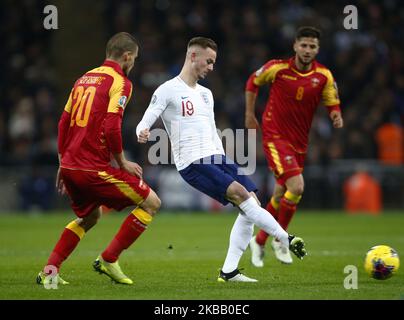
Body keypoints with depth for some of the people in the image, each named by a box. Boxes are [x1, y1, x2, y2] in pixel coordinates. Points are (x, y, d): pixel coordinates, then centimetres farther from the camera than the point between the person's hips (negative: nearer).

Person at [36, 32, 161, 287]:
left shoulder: (85, 78, 16)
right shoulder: (120, 82, -8)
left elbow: (64, 122, 18)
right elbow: (111, 127, -20)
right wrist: (122, 162, -7)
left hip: (70, 166, 8)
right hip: (94, 168, -8)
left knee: (89, 217, 28)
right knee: (151, 203, 3)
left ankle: (50, 271, 17)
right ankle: (108, 260, 2)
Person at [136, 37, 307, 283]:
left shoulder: (206, 94, 23)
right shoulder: (167, 91, -2)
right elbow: (145, 123, -9)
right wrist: (142, 134, -32)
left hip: (216, 159, 8)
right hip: (192, 163, -8)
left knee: (252, 202, -5)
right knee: (241, 194, -24)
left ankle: (229, 271, -3)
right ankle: (287, 239, -19)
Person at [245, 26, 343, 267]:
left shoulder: (324, 75, -3)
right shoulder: (277, 68, -9)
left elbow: (333, 105, 2)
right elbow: (253, 82, 9)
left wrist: (337, 118, -20)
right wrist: (250, 114, 10)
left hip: (300, 142, 4)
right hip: (275, 137, -4)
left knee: (281, 195, 12)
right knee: (296, 187, -22)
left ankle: (259, 242, 32)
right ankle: (280, 240, -3)